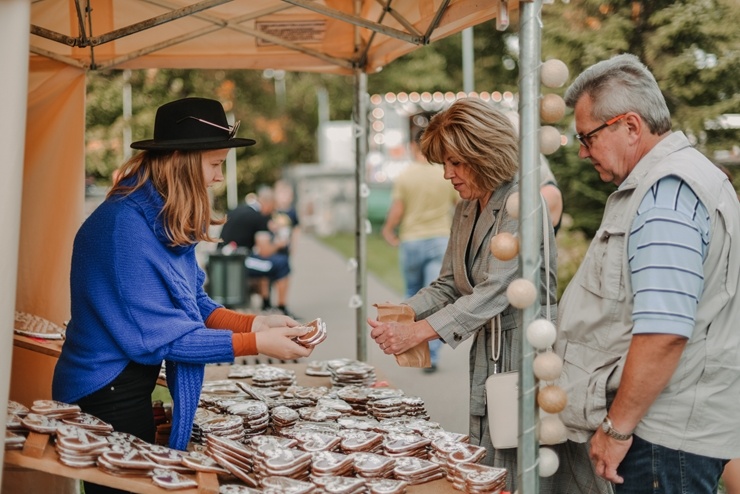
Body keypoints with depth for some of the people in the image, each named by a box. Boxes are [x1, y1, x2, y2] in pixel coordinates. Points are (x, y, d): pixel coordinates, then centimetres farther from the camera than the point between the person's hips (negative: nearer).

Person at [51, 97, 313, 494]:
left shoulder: (168, 221, 3)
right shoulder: (126, 226, -25)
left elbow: (193, 303, 7)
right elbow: (153, 334, -24)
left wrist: (252, 323, -9)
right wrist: (254, 344, -22)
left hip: (131, 388, 9)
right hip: (106, 399, -9)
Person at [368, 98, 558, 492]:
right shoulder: (465, 210, 12)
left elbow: (496, 292, -24)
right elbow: (449, 285, 14)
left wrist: (418, 332, -27)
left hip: (525, 350, -8)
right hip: (486, 352, 8)